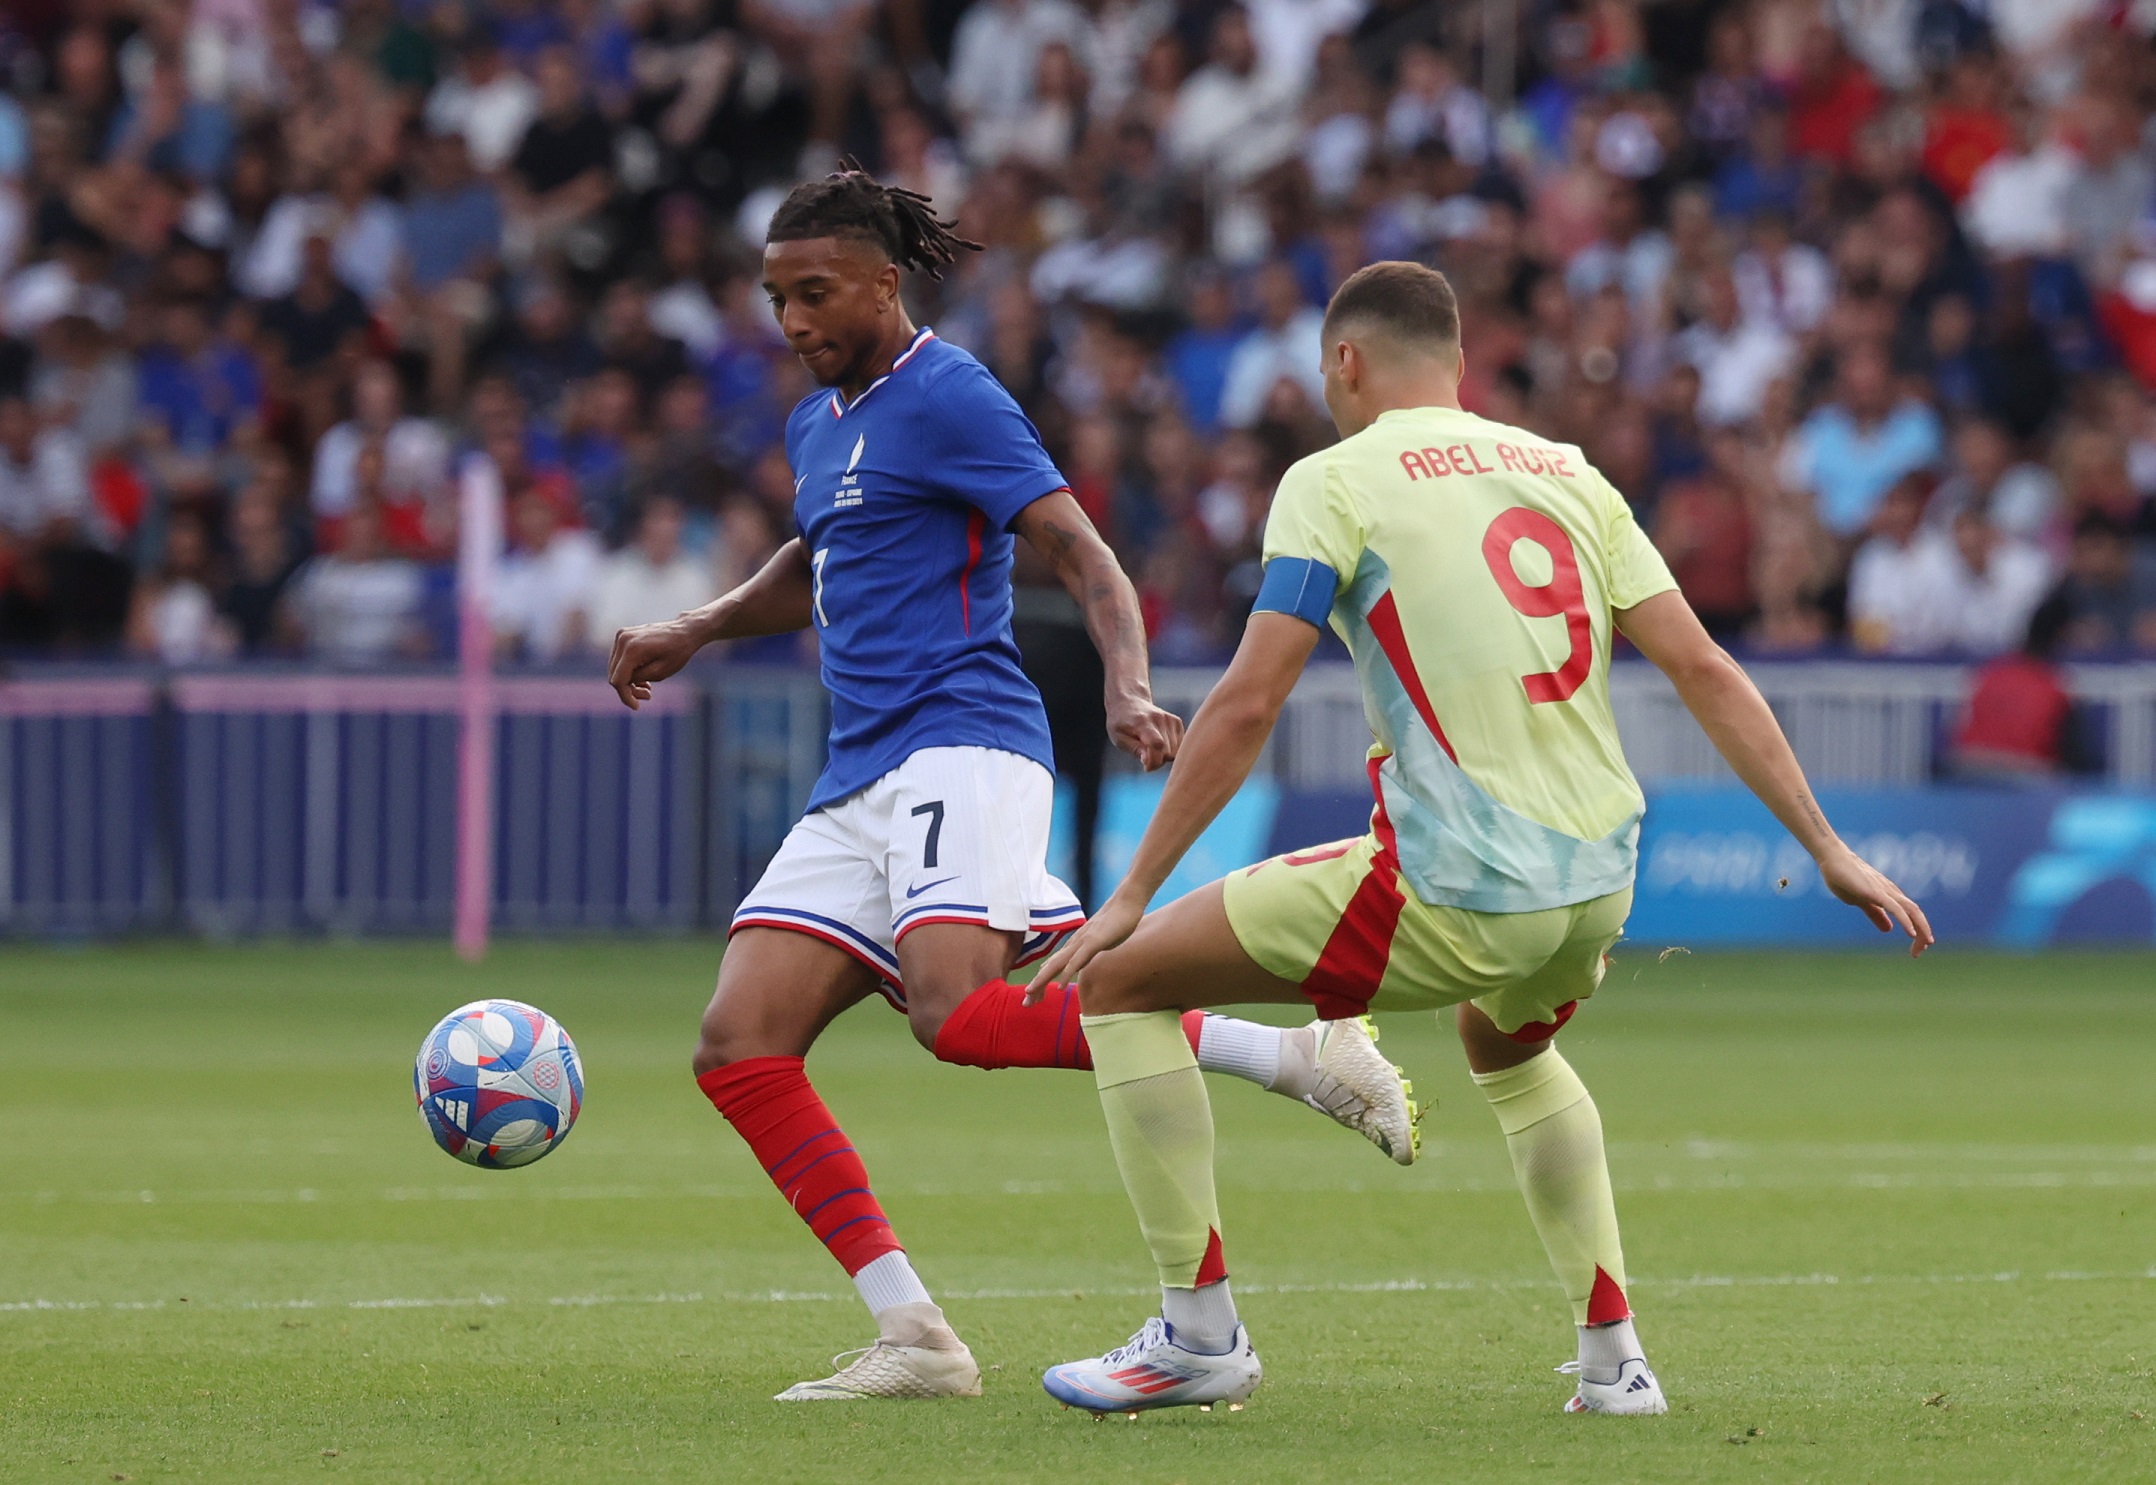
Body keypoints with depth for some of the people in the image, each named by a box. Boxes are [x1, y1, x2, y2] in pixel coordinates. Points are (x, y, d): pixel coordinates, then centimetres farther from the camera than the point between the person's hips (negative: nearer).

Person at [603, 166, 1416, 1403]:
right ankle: (914, 1339, -7)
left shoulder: (947, 397, -5)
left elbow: (1086, 558, -13)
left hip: (961, 746, -9)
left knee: (960, 1016, -32)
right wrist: (692, 635, 33)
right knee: (739, 1048, -5)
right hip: (860, 784, 9)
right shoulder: (820, 422, 21)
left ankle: (1295, 1058, -25)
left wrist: (1130, 692, -30)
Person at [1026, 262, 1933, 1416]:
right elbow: (1703, 671, 9)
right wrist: (1828, 852, 12)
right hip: (1594, 887, 6)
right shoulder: (1563, 472, 14)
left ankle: (1200, 1333, 7)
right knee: (1507, 1047, 40)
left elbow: (1245, 706, -8)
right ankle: (1613, 1358, 30)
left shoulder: (1335, 480, -1)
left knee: (1120, 984, 8)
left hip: (1452, 890, -6)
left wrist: (1131, 896, -4)